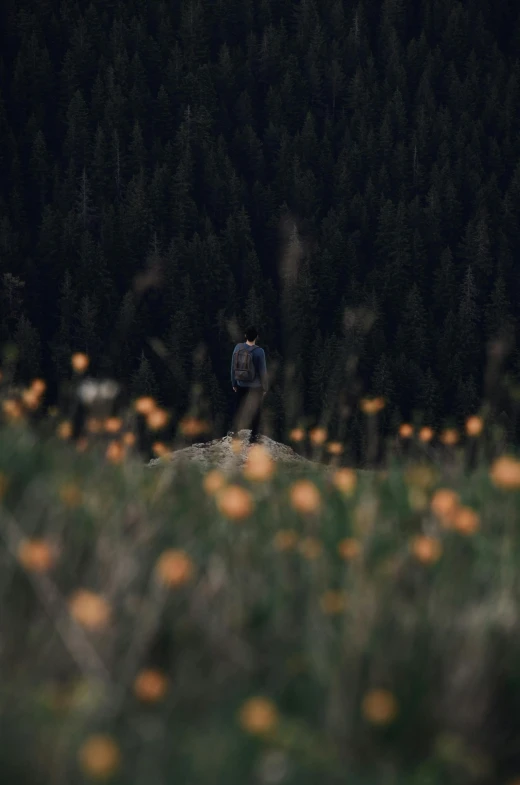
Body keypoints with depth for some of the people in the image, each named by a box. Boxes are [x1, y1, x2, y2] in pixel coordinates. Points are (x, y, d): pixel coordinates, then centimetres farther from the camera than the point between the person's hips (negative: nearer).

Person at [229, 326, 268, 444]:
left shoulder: (238, 348, -11)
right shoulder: (259, 351, -24)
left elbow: (233, 367, -2)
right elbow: (262, 371, -16)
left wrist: (234, 383, 12)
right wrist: (265, 387, -2)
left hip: (241, 384, 3)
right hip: (256, 385, -3)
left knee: (239, 407, 22)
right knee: (256, 409, 13)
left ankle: (235, 430, 37)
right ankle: (253, 436, 22)